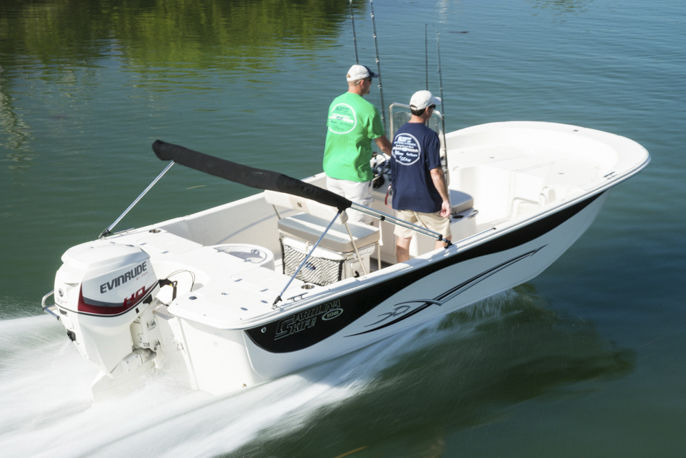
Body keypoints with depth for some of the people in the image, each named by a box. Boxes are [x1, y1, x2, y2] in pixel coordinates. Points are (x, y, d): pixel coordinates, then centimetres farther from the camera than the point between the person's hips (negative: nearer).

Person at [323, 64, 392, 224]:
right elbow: (383, 145, -8)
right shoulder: (368, 109, -15)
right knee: (359, 222, 3)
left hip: (331, 170, 7)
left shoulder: (335, 103, 7)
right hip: (355, 174, -7)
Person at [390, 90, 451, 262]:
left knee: (402, 239, 12)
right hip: (426, 199, -6)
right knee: (444, 237, 11)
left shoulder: (399, 133, 4)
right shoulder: (429, 136, -17)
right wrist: (446, 199, -13)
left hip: (401, 197, 6)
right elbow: (435, 172, -19)